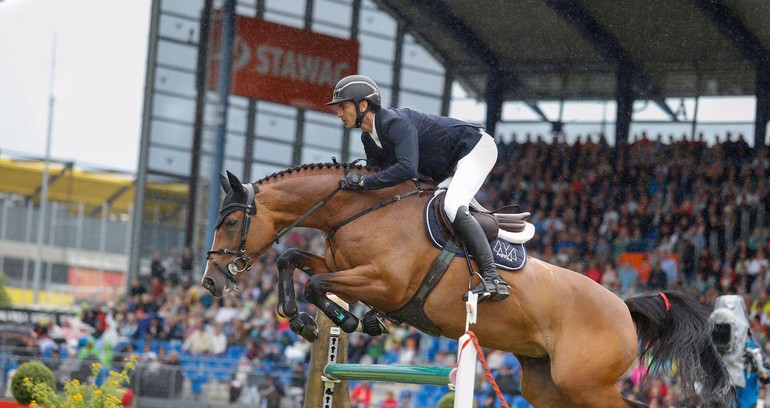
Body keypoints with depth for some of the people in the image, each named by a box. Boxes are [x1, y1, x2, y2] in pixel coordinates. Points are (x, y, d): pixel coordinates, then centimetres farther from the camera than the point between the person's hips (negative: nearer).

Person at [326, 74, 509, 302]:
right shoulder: (369, 138, 1)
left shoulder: (396, 122, -30)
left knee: (453, 208, -30)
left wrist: (363, 182, -42)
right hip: (449, 168, 11)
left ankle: (493, 277, -32)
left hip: (476, 148, -11)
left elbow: (407, 168, -43)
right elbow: (377, 174, 7)